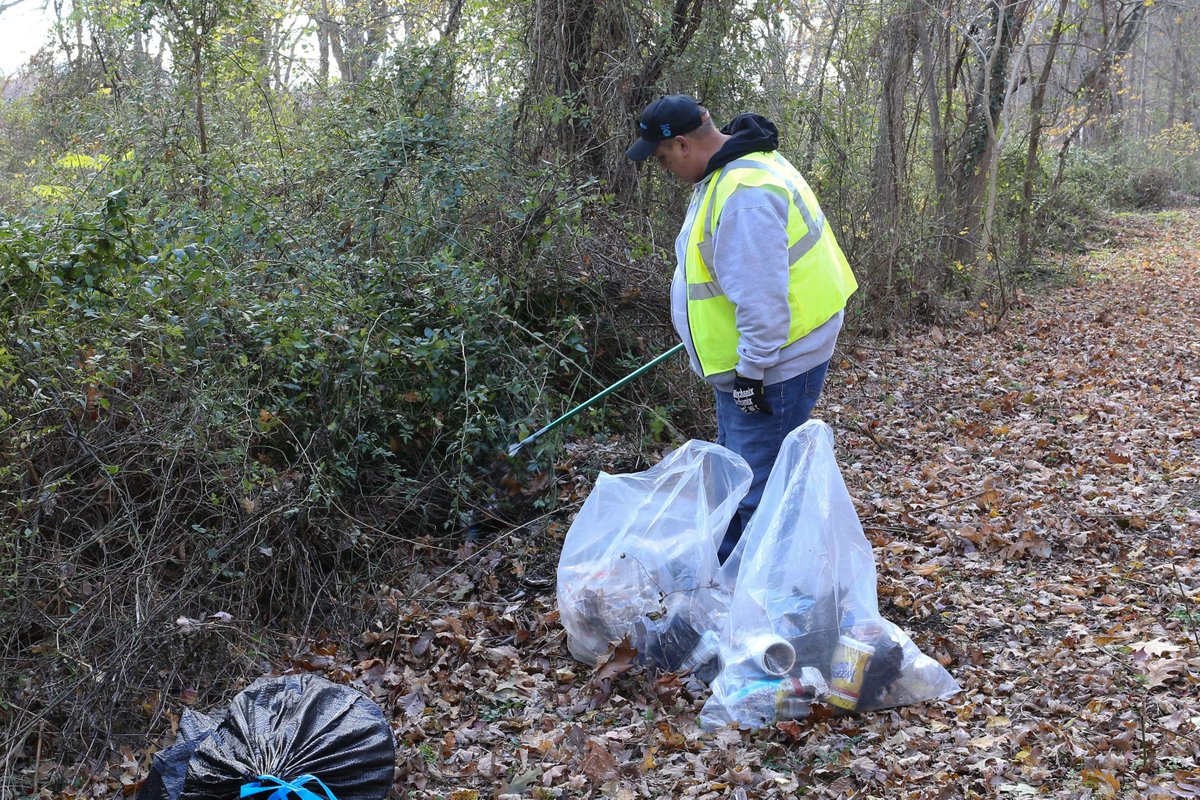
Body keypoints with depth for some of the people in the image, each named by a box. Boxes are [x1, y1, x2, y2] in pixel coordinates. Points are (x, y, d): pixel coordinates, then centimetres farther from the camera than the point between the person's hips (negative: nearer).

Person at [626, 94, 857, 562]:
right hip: (744, 363, 12)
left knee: (755, 496, -3)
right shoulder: (727, 172, 8)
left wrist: (752, 372, -22)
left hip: (773, 368, -12)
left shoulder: (745, 193, -27)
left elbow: (762, 299, -28)